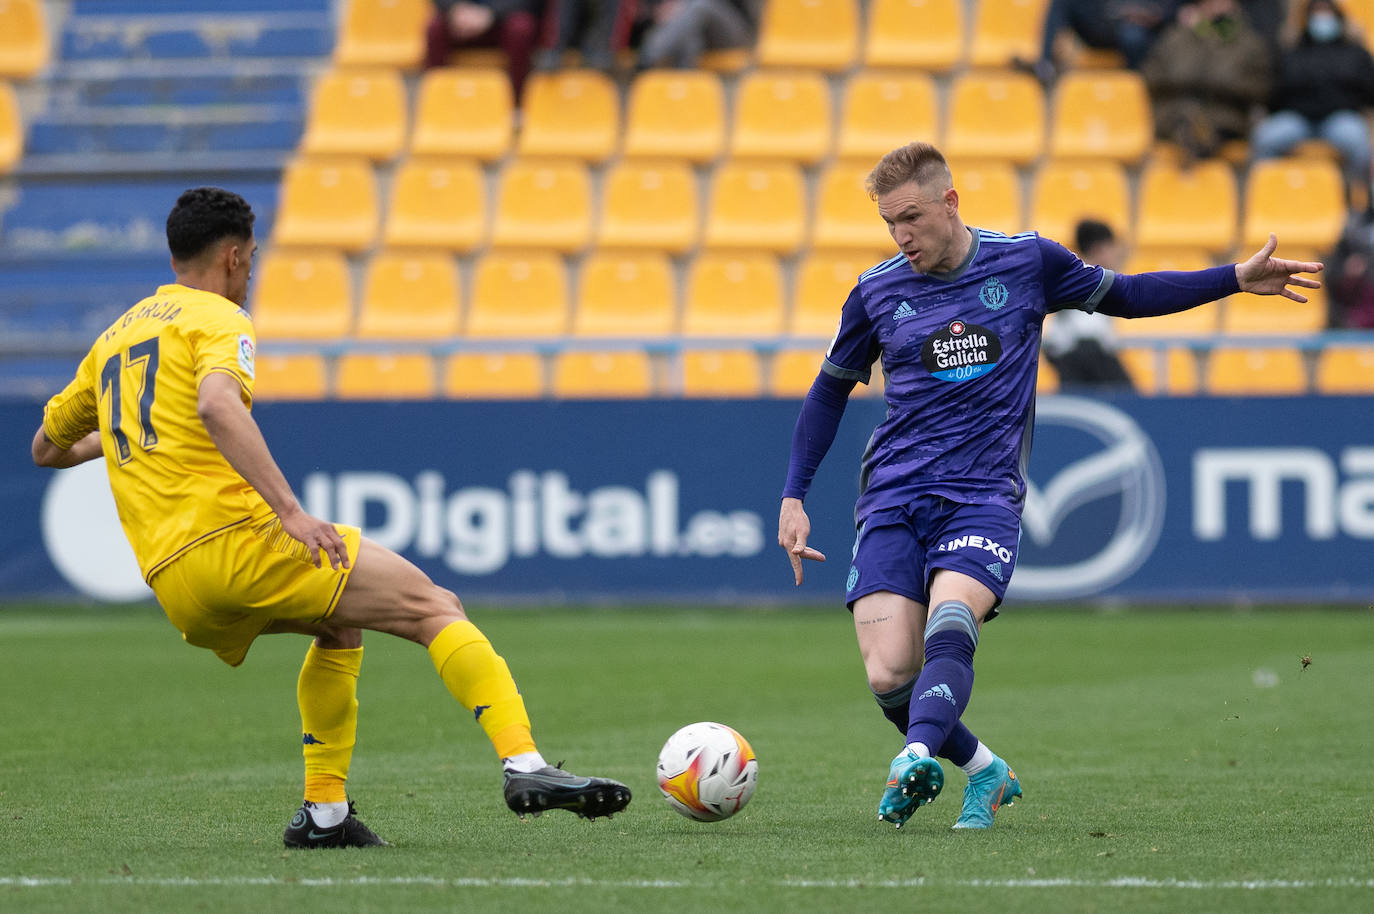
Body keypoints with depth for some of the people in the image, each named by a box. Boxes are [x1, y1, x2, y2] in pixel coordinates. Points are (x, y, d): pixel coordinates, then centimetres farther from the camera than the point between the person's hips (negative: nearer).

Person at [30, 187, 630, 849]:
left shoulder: (113, 337, 23)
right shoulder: (216, 318, 1)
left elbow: (47, 448, 34)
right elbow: (216, 405, -22)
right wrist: (290, 512, -26)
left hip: (171, 584, 8)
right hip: (231, 539, -8)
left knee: (342, 624, 30)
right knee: (434, 608, -5)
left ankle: (324, 812, 20)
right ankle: (524, 765, -22)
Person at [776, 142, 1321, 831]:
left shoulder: (1026, 262, 5)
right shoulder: (877, 292, 7)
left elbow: (1123, 295, 20)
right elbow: (830, 390, 20)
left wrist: (1235, 279, 12)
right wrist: (793, 497, 15)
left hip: (984, 495, -2)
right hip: (892, 498, 2)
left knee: (949, 626, -31)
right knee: (889, 676, -13)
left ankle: (916, 758, -52)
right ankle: (986, 772, 10)